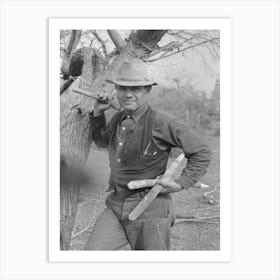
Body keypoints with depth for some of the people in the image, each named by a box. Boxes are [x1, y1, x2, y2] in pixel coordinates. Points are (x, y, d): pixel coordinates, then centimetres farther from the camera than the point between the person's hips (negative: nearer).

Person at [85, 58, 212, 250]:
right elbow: (102, 141, 31)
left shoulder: (163, 123, -13)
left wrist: (181, 184, -13)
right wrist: (98, 112, 18)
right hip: (116, 206, 5)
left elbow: (202, 153, -6)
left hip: (150, 208, -5)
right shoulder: (118, 119, 7)